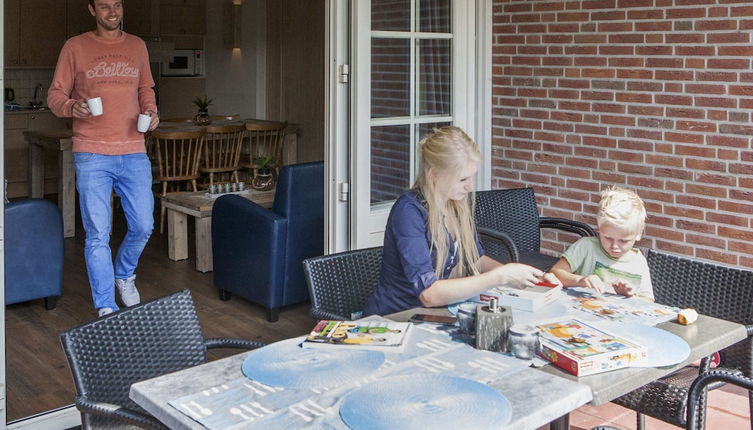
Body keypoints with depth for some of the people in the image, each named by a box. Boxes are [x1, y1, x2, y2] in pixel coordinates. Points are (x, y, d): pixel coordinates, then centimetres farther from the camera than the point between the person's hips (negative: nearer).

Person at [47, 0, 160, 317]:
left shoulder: (137, 46, 13)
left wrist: (151, 112, 2)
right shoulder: (75, 47, 3)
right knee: (98, 235, -3)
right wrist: (71, 107, -19)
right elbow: (55, 95, 3)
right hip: (92, 156, -3)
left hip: (134, 153, 3)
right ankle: (105, 308, 7)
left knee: (143, 227, 7)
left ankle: (124, 276, 37)